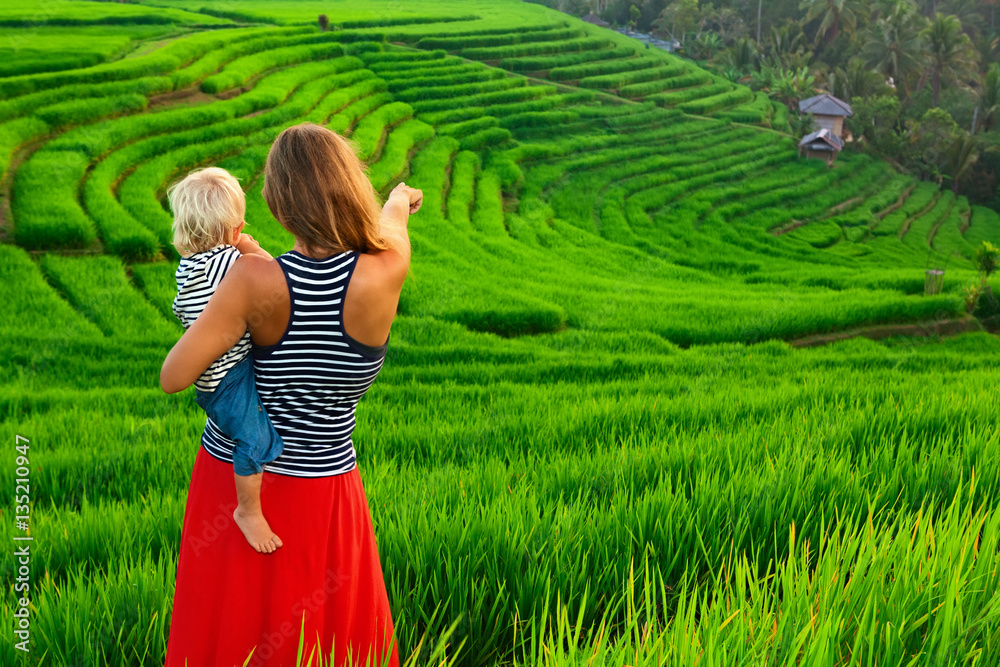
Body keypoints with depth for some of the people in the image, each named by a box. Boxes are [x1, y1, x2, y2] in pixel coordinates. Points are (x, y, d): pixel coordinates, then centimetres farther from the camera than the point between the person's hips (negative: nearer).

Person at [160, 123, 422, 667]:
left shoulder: (256, 278, -24)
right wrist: (401, 198, 25)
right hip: (318, 488, -1)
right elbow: (391, 216, 2)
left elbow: (173, 377, -20)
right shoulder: (386, 273, -24)